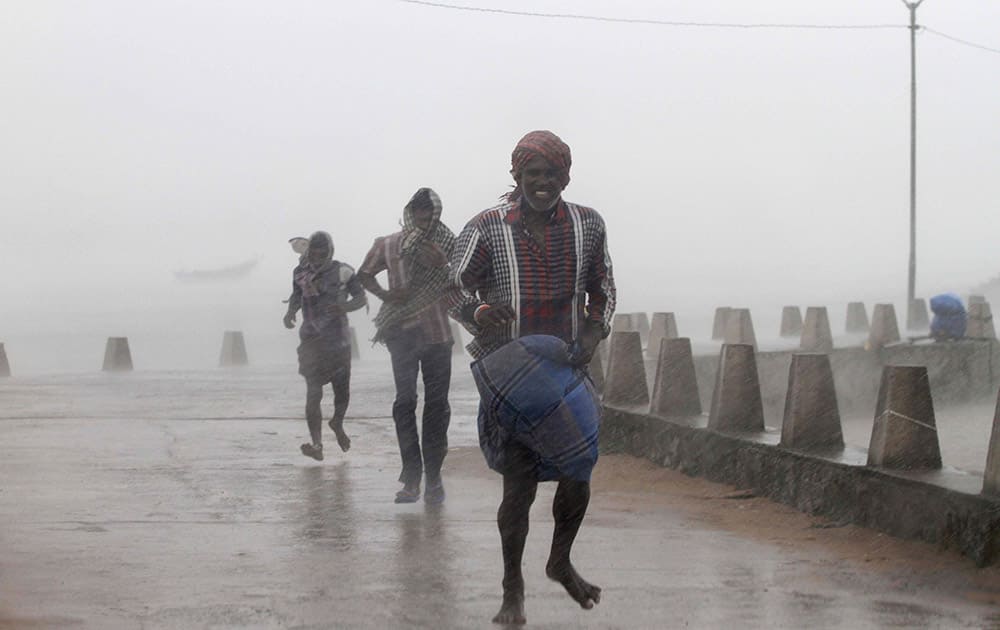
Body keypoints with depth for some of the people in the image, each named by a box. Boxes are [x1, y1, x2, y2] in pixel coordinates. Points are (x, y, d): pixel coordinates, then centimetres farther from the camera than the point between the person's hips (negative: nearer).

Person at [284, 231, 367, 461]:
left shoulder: (343, 273, -6)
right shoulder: (301, 273, 2)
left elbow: (361, 298, -1)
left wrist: (345, 307, -21)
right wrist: (290, 312, 0)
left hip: (338, 340, 0)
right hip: (312, 341, 0)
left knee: (342, 391, 11)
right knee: (313, 393, -13)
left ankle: (338, 424, 43)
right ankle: (316, 444, -18)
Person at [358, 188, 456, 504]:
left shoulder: (448, 246, 2)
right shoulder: (388, 246, 4)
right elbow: (364, 274, 17)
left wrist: (443, 264, -21)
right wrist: (384, 294, 0)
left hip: (437, 335, 0)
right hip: (402, 334, 0)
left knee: (437, 405, 0)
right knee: (405, 402, -7)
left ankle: (434, 475, 6)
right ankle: (412, 477, -6)